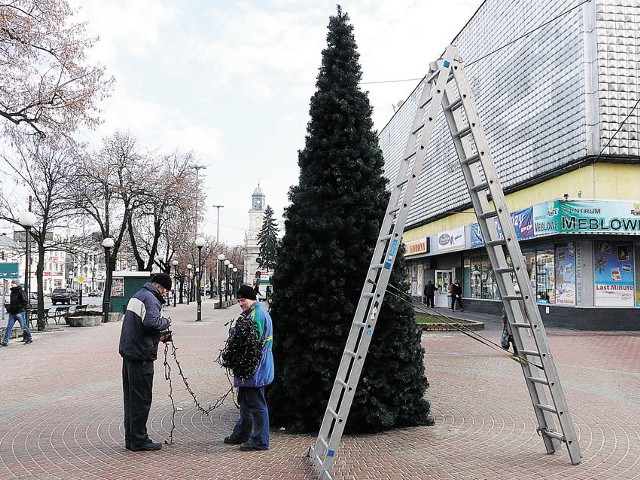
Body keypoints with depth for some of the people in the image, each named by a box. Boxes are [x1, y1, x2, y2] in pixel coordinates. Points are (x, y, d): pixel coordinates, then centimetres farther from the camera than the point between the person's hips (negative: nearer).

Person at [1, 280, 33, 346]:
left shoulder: (21, 292, -11)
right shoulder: (12, 293, 14)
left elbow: (25, 302, -16)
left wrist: (18, 307, -22)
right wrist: (9, 308, 14)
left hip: (19, 313, -7)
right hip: (12, 313, 7)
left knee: (24, 326, 4)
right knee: (8, 327, 0)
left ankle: (29, 339, 18)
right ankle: (5, 341, 0)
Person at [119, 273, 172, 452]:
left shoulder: (136, 296, 17)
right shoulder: (150, 299, -13)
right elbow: (151, 323, -28)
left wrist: (160, 335, 14)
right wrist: (166, 321, -9)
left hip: (128, 353, 10)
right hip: (141, 356, -10)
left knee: (131, 398, 14)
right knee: (141, 400, -2)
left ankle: (131, 439, 21)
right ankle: (139, 440, 5)